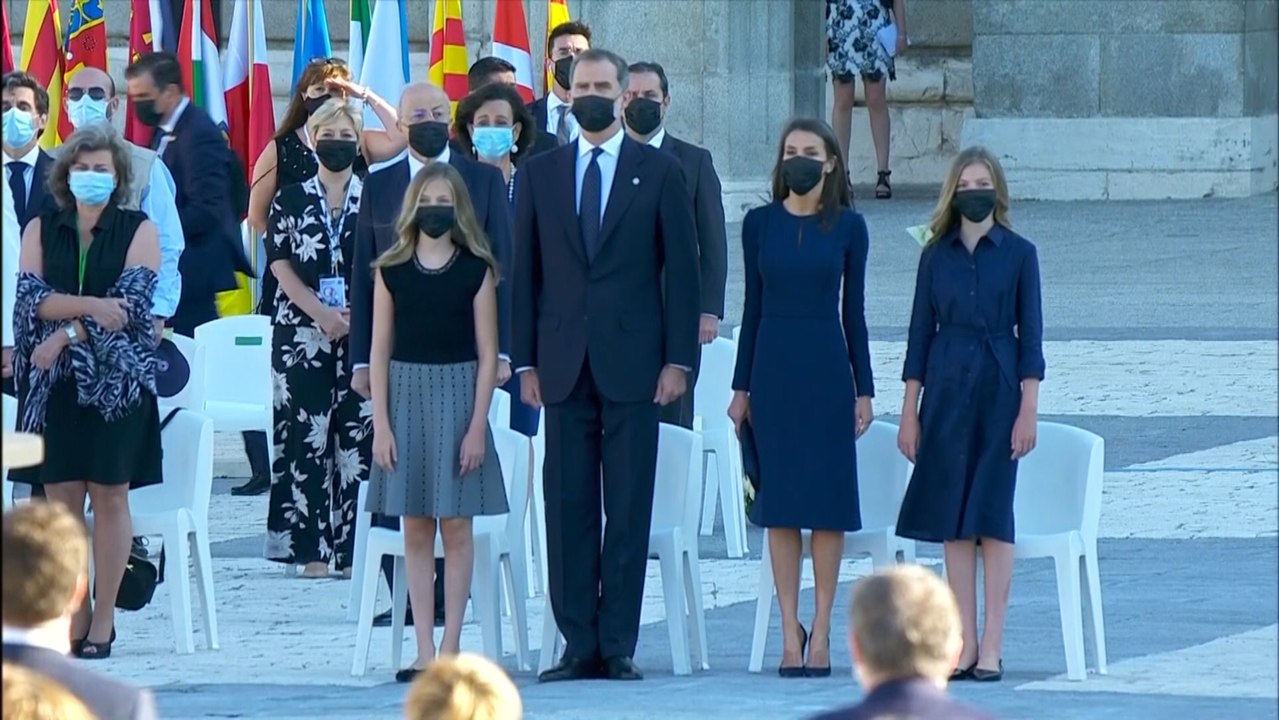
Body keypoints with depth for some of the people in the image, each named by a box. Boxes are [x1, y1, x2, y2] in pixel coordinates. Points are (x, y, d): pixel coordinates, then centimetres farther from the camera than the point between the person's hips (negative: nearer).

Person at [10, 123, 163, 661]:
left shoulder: (139, 231, 3)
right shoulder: (41, 230, 10)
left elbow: (132, 302, -9)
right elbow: (33, 296, -4)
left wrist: (66, 336, -15)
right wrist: (91, 306, -18)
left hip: (118, 379, -2)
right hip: (55, 381, 2)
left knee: (109, 495, -3)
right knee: (61, 497, -2)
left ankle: (103, 620, 1)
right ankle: (69, 616, 2)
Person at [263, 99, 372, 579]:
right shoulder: (290, 200, 8)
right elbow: (280, 263, 2)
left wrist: (354, 315, -11)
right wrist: (321, 313, -10)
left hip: (365, 332, 0)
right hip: (302, 332, 0)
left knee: (359, 434, -4)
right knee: (306, 434, -3)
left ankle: (354, 548, -3)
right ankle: (311, 548, -2)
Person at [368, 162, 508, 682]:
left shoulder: (475, 270, 0)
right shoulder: (392, 271, 5)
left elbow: (487, 354, -1)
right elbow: (380, 350, 5)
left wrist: (478, 424, -8)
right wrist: (381, 423, -1)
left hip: (458, 396, -2)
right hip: (406, 396, 2)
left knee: (456, 524, -2)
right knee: (415, 527, 3)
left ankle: (451, 644, 2)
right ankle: (424, 650, 6)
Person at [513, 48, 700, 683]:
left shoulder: (659, 172, 5)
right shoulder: (540, 174, 10)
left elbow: (681, 269, 4)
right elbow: (524, 273, 10)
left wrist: (677, 360, -4)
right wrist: (526, 362, 4)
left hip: (633, 363, -2)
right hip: (564, 365, 2)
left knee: (628, 511, -2)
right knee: (568, 509, 0)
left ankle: (618, 646, 1)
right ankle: (579, 646, 3)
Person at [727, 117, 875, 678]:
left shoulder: (847, 227, 3)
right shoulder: (759, 224, 5)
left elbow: (853, 310, 4)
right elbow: (752, 307, 7)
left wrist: (863, 389, 1)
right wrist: (741, 387, 5)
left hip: (827, 368, -1)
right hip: (773, 367, 1)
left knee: (828, 496, -2)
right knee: (779, 498, 0)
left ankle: (820, 631, 3)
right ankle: (790, 632, 4)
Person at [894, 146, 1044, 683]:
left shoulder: (1018, 254, 1)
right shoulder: (937, 256, 7)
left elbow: (1030, 335, 0)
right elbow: (921, 332, 9)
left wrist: (1028, 410, -6)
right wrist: (910, 412, 5)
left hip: (999, 389, -2)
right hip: (947, 390, 2)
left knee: (992, 515, -3)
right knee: (951, 518, 1)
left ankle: (992, 646, 0)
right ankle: (963, 643, 6)